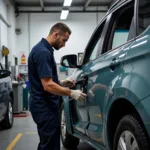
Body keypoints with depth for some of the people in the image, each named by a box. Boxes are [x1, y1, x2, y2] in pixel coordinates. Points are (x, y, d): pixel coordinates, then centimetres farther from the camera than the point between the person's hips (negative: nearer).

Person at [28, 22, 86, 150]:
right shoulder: (43, 52, -20)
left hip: (44, 105, 10)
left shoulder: (43, 49, 13)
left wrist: (61, 83, 10)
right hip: (44, 107, -10)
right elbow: (47, 85, -24)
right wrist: (71, 93, -16)